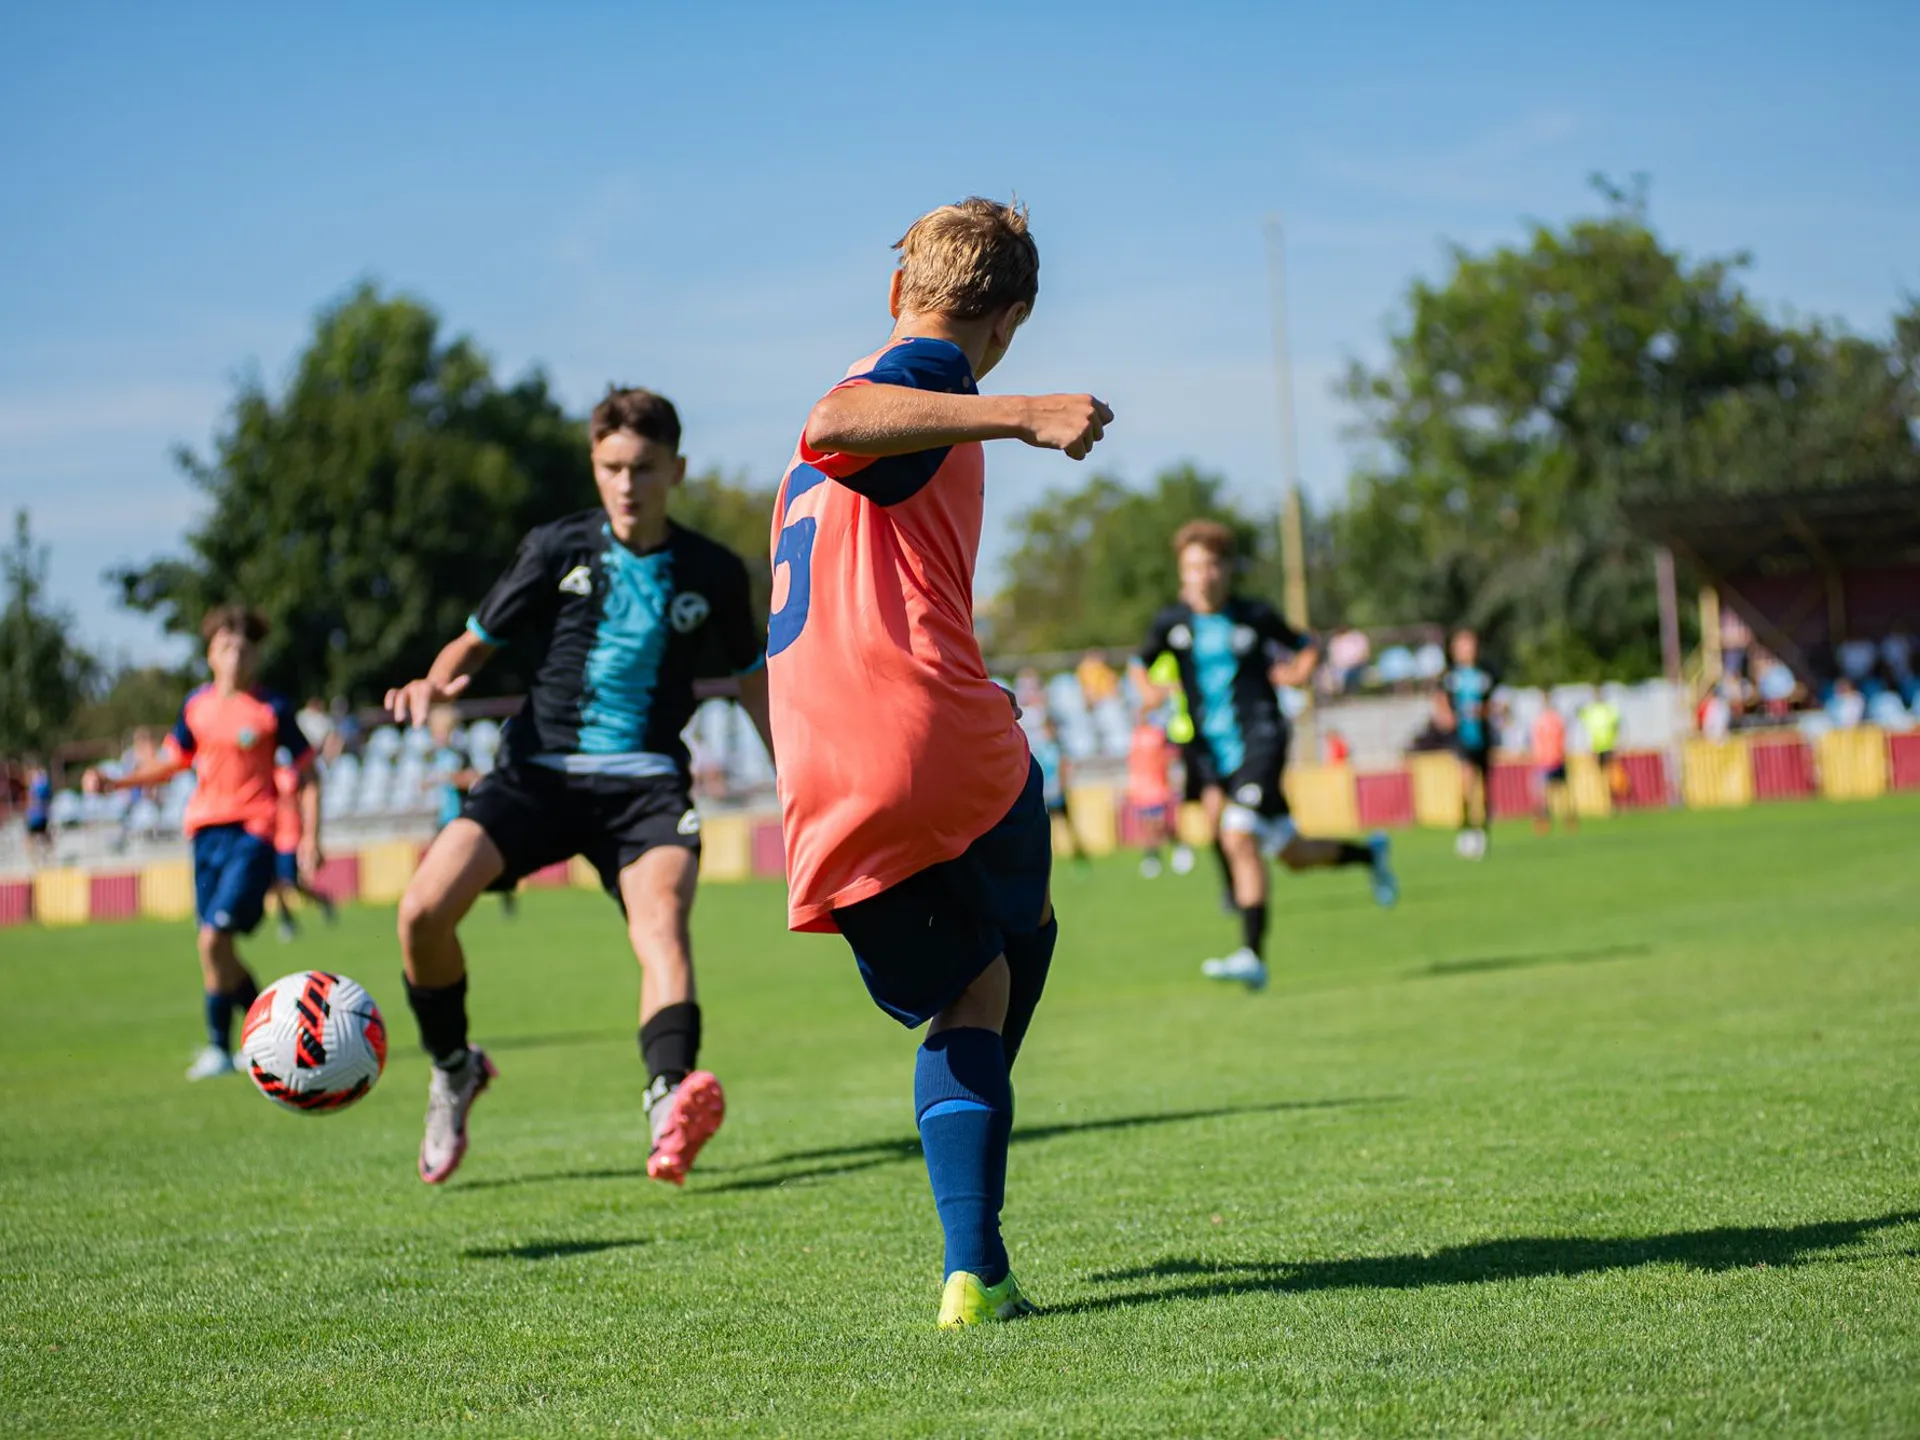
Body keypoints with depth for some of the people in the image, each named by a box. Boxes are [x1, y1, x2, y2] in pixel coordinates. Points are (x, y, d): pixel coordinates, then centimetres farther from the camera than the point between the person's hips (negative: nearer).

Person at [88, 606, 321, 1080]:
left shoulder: (272, 711, -3)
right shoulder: (197, 706, 10)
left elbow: (307, 773, 3)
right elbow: (172, 761, 23)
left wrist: (310, 837, -5)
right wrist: (115, 782, 10)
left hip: (252, 833, -5)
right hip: (205, 831, 5)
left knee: (215, 938, -17)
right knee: (219, 950, 5)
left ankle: (219, 1049, -6)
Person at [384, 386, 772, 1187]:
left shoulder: (712, 574, 7)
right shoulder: (557, 550, 5)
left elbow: (753, 680, 22)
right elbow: (475, 644, 11)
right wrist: (434, 684, -12)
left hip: (643, 781, 0)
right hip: (539, 769, 1)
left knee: (661, 917, -32)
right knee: (423, 911, -20)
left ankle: (670, 1100, -53)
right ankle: (454, 1070, 9)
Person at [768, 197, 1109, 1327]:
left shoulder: (877, 377, 26)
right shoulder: (933, 371, -1)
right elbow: (836, 424, -25)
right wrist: (1022, 416, -30)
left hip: (827, 801, 6)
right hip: (940, 738, -6)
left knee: (966, 994, 16)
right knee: (1026, 932, 22)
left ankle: (976, 1271, 1)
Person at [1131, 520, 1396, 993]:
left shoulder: (1255, 615, -1)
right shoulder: (1172, 622, 4)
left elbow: (1306, 647, 15)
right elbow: (1139, 664, 20)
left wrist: (1300, 672, -6)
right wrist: (1151, 693, 0)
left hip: (1260, 737, -4)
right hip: (1211, 748, 4)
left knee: (1239, 837, -24)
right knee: (1294, 856, 8)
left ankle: (1253, 953, -20)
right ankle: (1368, 853, 37)